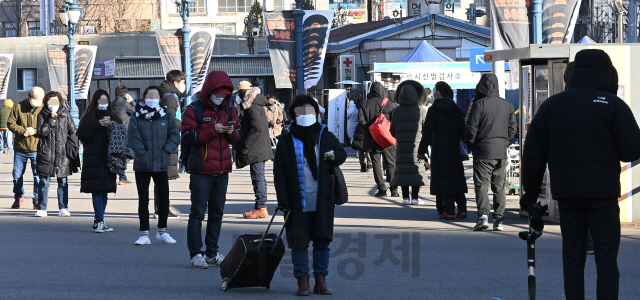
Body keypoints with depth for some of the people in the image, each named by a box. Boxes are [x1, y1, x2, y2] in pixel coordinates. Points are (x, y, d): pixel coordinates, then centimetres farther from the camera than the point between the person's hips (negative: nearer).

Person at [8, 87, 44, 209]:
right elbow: (10, 123, 0)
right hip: (20, 148, 1)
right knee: (17, 174, 8)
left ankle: (37, 199, 8)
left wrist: (35, 131, -17)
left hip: (36, 148, -1)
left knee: (38, 175, -3)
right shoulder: (18, 107, 1)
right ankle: (18, 197, 25)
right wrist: (22, 131, -15)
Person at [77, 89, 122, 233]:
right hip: (93, 160, -4)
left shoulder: (113, 117, 15)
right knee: (97, 190, -11)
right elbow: (81, 135, -7)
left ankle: (98, 221, 10)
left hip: (108, 160, 4)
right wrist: (98, 125, -14)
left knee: (105, 190, 2)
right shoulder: (88, 118, 5)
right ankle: (99, 221, -14)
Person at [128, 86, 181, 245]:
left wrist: (165, 152, -9)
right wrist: (142, 154, -12)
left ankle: (162, 231, 20)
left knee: (164, 199, 5)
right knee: (143, 200, 2)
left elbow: (175, 135, 1)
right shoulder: (137, 117, 0)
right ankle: (145, 234, 7)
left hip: (161, 165, 1)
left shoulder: (167, 116, 3)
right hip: (142, 165, -1)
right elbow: (133, 137, -5)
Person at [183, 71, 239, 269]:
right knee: (198, 213, -5)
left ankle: (212, 253, 17)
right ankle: (196, 254, -4)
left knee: (217, 213, 10)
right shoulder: (194, 110, -6)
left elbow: (235, 138, 16)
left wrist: (231, 132, -8)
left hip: (222, 170, 6)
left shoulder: (228, 111, 12)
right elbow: (188, 136, -13)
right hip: (201, 170, -6)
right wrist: (212, 130, -20)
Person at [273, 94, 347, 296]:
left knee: (322, 241, 4)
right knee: (299, 242, -1)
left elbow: (342, 155, 14)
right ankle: (302, 281, 7)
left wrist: (334, 155, -12)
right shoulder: (286, 141, 2)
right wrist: (283, 201, -7)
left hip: (322, 201, 2)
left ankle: (321, 280, 13)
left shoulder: (326, 137, 7)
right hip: (298, 202, -2)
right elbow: (279, 172, 0)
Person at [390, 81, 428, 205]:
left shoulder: (397, 111, -3)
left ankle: (405, 197, 8)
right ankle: (415, 197, 2)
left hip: (401, 145, 2)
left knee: (403, 170, 8)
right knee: (417, 170, 4)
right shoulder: (421, 111, -8)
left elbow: (392, 131, 3)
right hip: (417, 145, -2)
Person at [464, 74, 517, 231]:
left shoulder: (478, 104, -11)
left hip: (483, 151, -4)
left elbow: (471, 129, -10)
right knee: (499, 187, 10)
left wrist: (471, 144, 7)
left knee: (481, 185, -3)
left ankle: (483, 215, -19)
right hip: (502, 152, 4)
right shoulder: (507, 105, 6)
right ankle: (499, 219, 9)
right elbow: (512, 129, 10)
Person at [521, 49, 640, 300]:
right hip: (602, 193, -3)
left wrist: (530, 194, 12)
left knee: (572, 255, 9)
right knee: (606, 256, 1)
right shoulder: (612, 105, -6)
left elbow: (533, 155, 7)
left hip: (566, 194, 3)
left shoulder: (551, 105, 7)